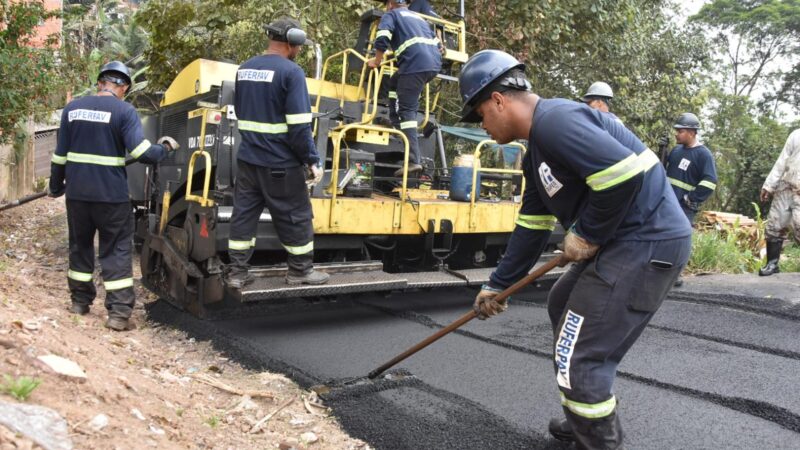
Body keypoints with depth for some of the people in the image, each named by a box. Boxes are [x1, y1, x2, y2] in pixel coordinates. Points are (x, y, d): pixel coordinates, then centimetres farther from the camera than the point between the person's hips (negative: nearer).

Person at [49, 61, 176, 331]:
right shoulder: (124, 111, -8)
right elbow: (142, 153, -18)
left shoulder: (73, 108, 7)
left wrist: (56, 186, 21)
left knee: (80, 246, 20)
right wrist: (165, 147, 1)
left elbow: (60, 154, 11)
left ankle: (80, 301, 30)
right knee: (116, 251, 2)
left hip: (76, 192, 5)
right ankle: (119, 313, 0)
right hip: (111, 195, -4)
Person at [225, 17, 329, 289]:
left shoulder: (245, 69, 11)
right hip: (279, 163, -7)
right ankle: (300, 270, 18)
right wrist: (312, 160, -12)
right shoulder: (291, 72, -13)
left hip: (247, 159, 7)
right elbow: (299, 125, -19)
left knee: (244, 214, 11)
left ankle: (237, 272, 15)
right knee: (295, 217, 7)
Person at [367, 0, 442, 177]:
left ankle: (413, 161, -16)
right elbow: (438, 44, 30)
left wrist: (376, 61, 11)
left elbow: (382, 39, -4)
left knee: (406, 110, -7)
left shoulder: (391, 14, 15)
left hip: (415, 64, -7)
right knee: (396, 83, 29)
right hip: (434, 63, 7)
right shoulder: (418, 17, 34)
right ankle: (398, 126, 22)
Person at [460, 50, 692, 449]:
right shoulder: (538, 150, 16)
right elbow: (531, 226, 20)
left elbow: (625, 172, -28)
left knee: (578, 356, -7)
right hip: (624, 241, 11)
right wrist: (498, 284, 22)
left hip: (647, 242, -11)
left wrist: (586, 235, -14)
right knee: (563, 305, 25)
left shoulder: (554, 120, -17)